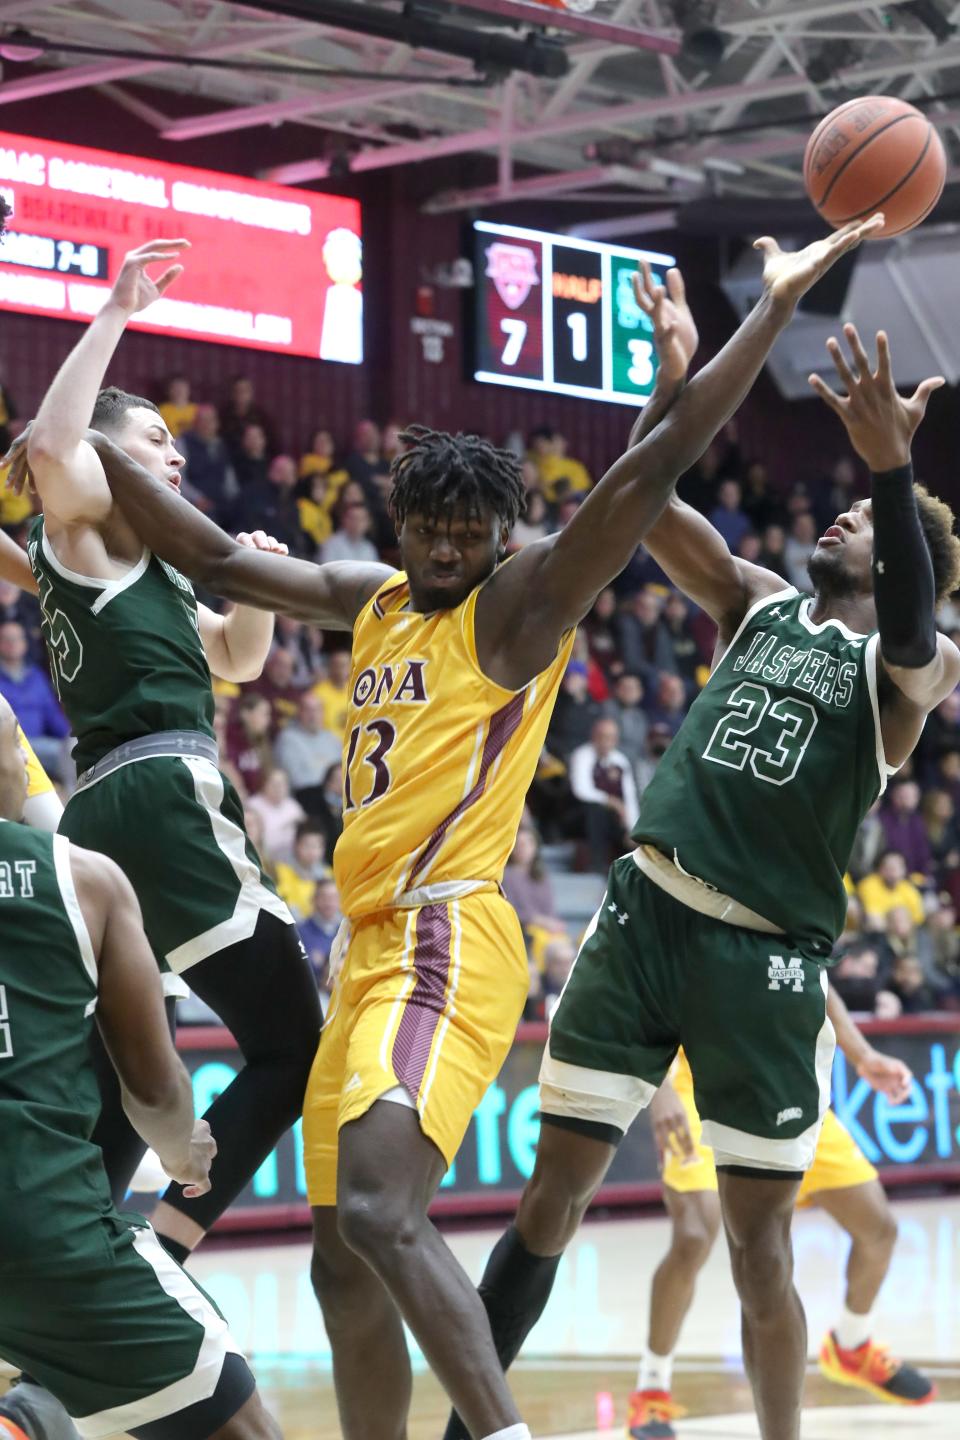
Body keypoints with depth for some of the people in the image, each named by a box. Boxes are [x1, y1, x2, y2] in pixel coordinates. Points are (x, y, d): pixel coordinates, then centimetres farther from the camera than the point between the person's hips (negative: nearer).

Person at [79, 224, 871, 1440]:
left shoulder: (519, 602, -4)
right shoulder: (373, 601, 17)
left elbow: (653, 470, -13)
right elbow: (217, 562, 26)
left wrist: (776, 304, -19)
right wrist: (94, 448, 22)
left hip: (446, 945, -9)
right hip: (368, 949, 9)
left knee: (381, 1211, -28)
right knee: (342, 1265, 11)